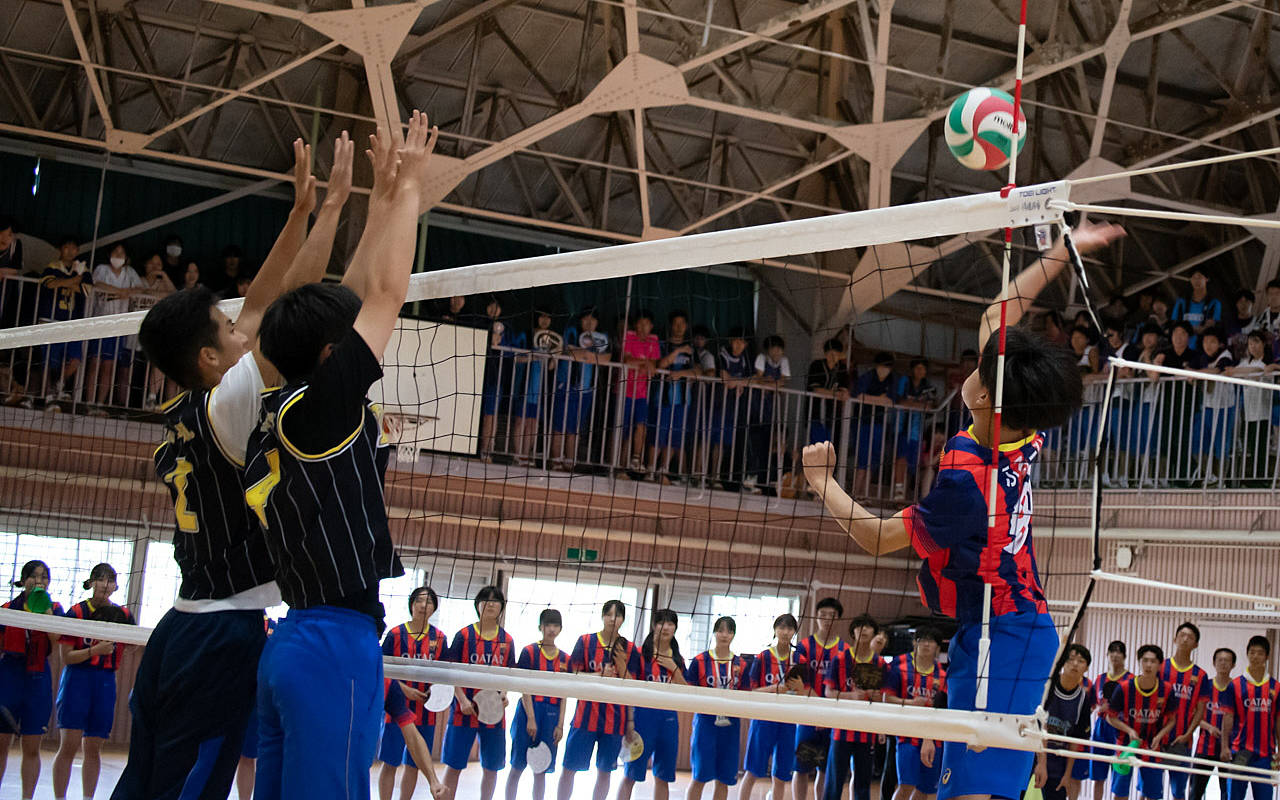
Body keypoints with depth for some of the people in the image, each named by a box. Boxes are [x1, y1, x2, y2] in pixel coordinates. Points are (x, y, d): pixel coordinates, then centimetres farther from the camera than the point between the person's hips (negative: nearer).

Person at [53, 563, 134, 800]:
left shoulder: (123, 615, 8)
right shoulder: (76, 612, -4)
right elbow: (66, 657, -6)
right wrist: (95, 650, -19)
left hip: (106, 682, 4)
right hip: (77, 679, -3)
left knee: (94, 748, 6)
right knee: (70, 744, -10)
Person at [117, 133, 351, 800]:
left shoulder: (181, 414, 11)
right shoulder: (226, 405, -12)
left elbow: (261, 306, 17)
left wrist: (300, 208, 18)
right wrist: (333, 202, -5)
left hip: (181, 625, 9)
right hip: (226, 636, -9)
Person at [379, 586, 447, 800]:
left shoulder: (439, 638, 6)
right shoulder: (396, 634, -3)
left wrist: (435, 688, -10)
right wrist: (405, 689, -15)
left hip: (425, 710, 3)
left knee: (414, 765, 9)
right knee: (390, 763, 0)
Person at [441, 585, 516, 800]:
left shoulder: (507, 640, 8)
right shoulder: (464, 635, 0)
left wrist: (504, 695, -8)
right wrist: (462, 700, -15)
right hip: (466, 710, -3)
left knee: (491, 768, 8)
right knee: (454, 765, -1)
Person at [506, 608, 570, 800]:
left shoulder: (564, 659, 10)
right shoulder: (529, 652, -1)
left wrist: (560, 724, 1)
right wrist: (531, 719, -13)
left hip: (552, 715, 3)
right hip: (530, 710, -3)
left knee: (541, 770, 6)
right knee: (517, 766, -1)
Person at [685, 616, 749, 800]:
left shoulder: (740, 665, 9)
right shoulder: (699, 661, 1)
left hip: (730, 724, 3)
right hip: (706, 722, -3)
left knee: (724, 778, 5)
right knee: (699, 776, -4)